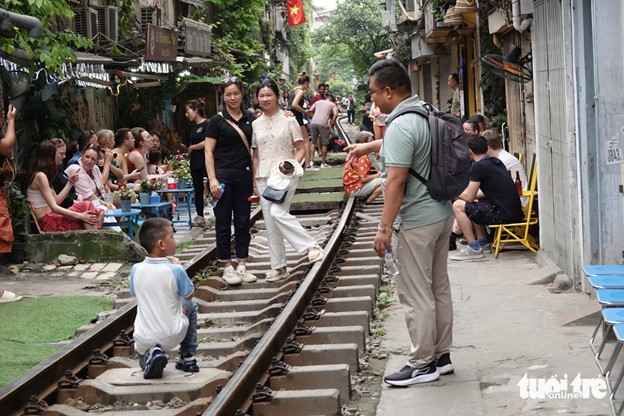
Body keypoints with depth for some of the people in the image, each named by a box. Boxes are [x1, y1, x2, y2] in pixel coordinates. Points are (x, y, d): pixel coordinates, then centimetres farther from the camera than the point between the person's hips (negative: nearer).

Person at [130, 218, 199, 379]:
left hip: (143, 338, 2)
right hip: (172, 336, -2)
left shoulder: (136, 269, -7)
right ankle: (188, 359, 26)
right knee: (191, 306, 29)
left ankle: (149, 355, -2)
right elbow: (188, 296, -1)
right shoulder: (175, 270, -17)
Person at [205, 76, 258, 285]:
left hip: (244, 174, 4)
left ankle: (242, 266, 14)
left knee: (243, 221, 7)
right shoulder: (217, 120, -3)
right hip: (224, 175, -4)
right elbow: (208, 151, -5)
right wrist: (212, 179, -13)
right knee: (223, 222, 2)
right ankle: (227, 267, 8)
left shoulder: (250, 118, 8)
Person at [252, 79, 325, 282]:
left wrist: (292, 164, -19)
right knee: (270, 222, 4)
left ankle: (311, 246, -13)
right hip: (263, 177, 5)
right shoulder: (256, 124, 10)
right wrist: (254, 182, 11)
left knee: (278, 213, -24)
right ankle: (278, 267, 12)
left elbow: (301, 149, 0)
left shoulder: (288, 119, -1)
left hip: (285, 175, -5)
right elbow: (256, 156, 14)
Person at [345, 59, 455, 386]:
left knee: (416, 295, 0)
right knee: (439, 287, 16)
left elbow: (396, 181, -25)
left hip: (416, 221, -10)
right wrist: (368, 146, 41)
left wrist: (385, 228, -22)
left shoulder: (402, 126, -21)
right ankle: (441, 355, 26)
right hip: (442, 213, 10)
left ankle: (422, 364, 7)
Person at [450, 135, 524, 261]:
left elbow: (469, 197, -7)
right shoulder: (496, 162, 15)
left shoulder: (478, 166, -12)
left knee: (458, 206, -3)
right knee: (475, 205, 26)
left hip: (504, 215, -9)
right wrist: (463, 194, 24)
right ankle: (483, 243, 25)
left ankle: (474, 249, -1)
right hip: (515, 211, 9)